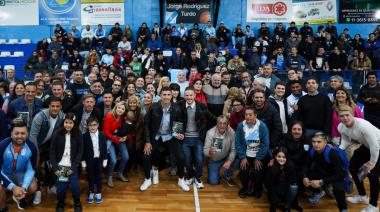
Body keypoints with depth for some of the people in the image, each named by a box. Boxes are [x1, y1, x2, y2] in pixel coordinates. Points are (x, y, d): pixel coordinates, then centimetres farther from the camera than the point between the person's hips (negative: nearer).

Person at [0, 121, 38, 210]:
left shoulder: (31, 147, -22)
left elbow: (31, 169, -13)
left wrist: (24, 188, -28)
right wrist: (13, 187, -33)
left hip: (21, 173, 2)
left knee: (33, 187, -17)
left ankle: (20, 197, 20)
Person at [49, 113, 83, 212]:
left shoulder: (78, 135, -5)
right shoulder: (57, 134, -6)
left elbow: (80, 152, -4)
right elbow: (52, 152, -3)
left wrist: (73, 167, -10)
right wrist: (55, 168, -8)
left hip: (72, 166, 0)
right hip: (60, 166, 0)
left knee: (74, 186, -7)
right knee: (61, 188, -2)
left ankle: (77, 204, 21)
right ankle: (60, 204, 28)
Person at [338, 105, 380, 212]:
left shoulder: (363, 126, -39)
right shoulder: (341, 127, -16)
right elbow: (346, 141, 1)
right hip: (366, 146, 8)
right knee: (353, 167, 10)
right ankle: (362, 196, 31)